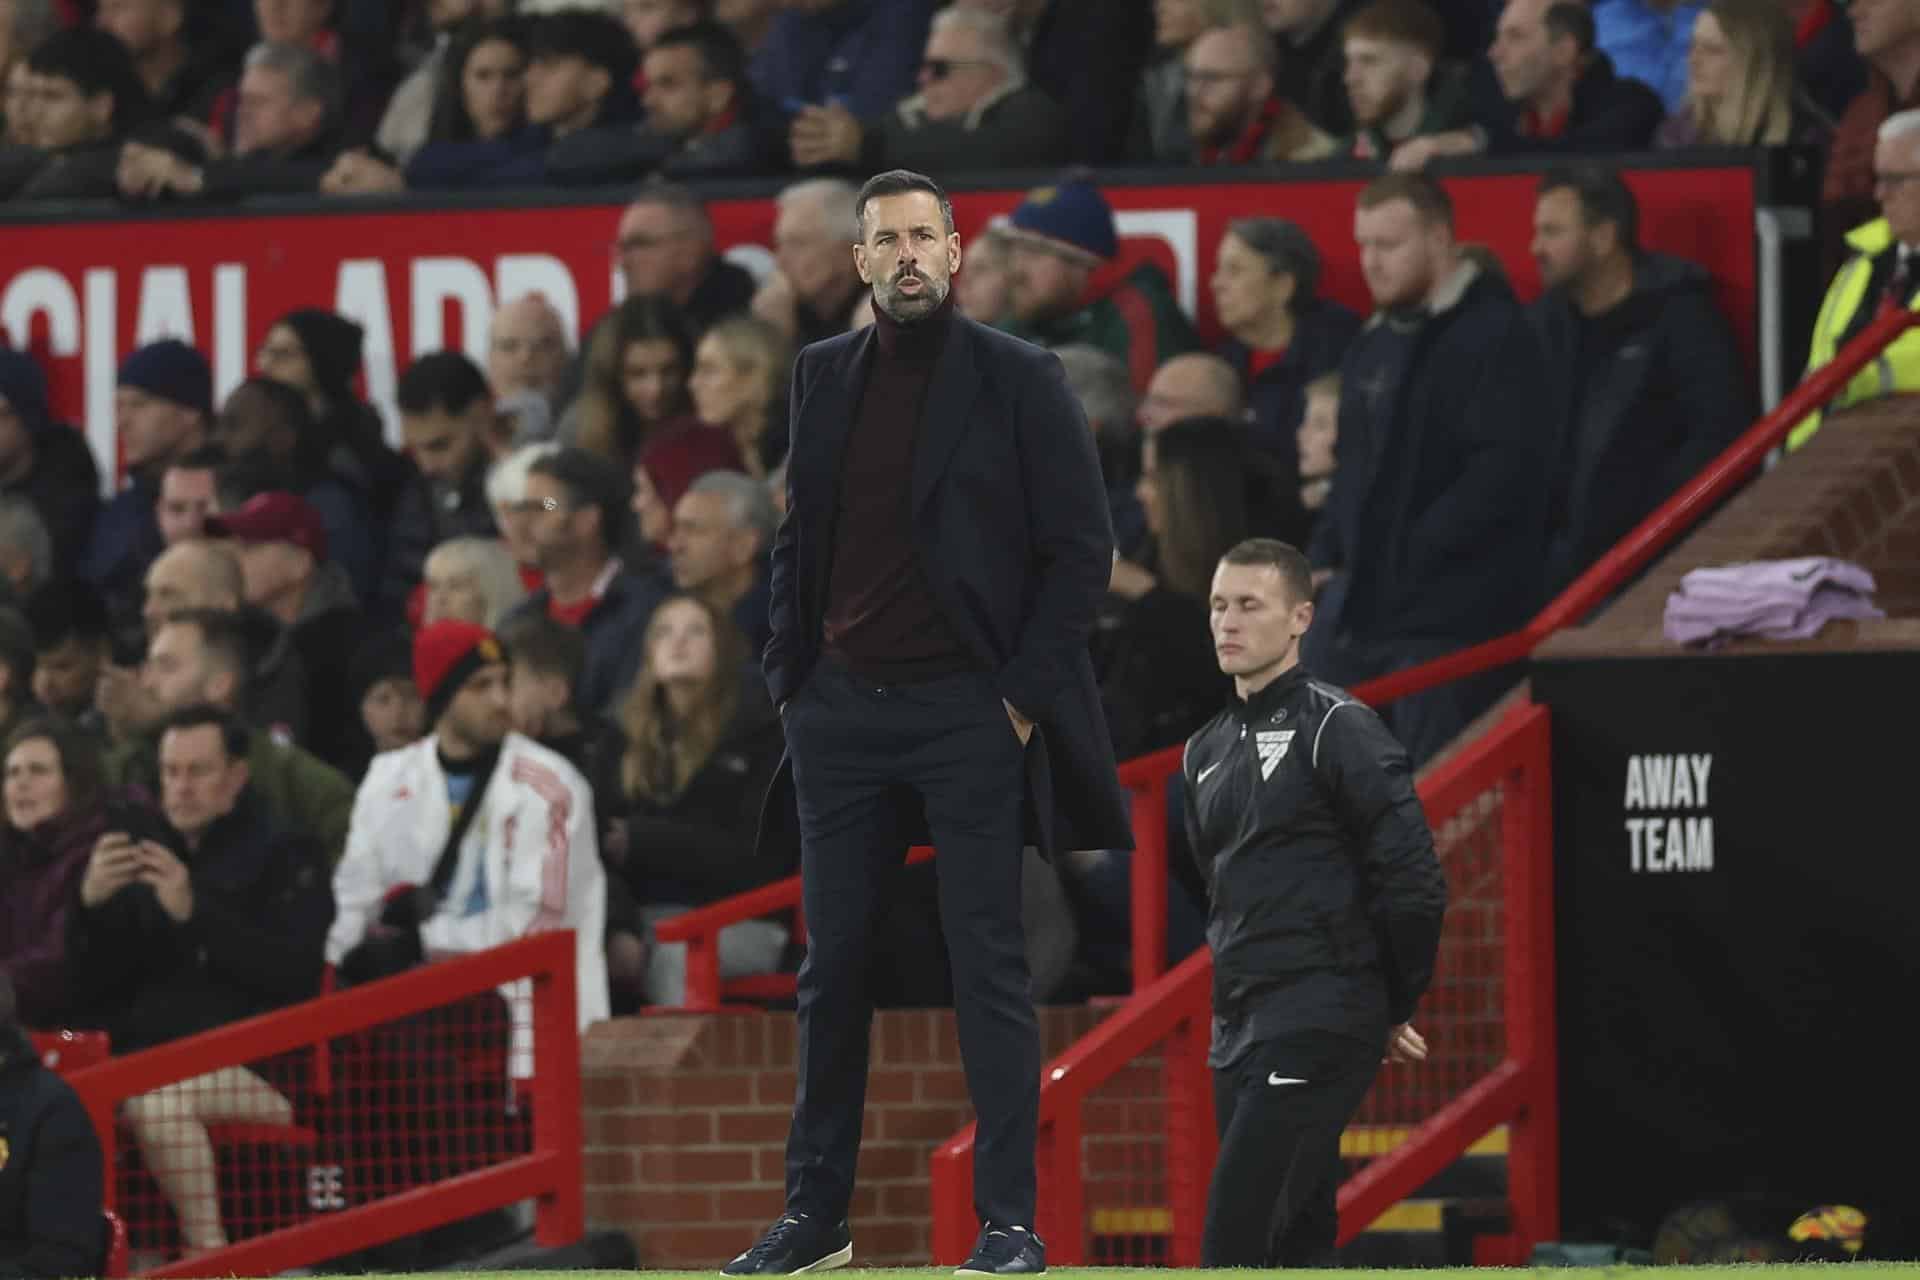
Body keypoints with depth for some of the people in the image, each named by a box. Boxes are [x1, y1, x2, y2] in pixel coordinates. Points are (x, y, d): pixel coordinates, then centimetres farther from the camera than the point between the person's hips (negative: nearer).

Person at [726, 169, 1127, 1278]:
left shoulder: (1020, 382, -3)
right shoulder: (825, 377, 11)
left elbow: (1081, 548, -4)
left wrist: (1025, 692, -9)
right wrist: (790, 676, 7)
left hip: (968, 714, -4)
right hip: (843, 710, 4)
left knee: (991, 971, -3)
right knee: (834, 968, 8)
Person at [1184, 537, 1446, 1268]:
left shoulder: (1335, 729, -7)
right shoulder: (1206, 753, 17)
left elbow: (1413, 883, -11)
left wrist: (1392, 1012, -2)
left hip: (1319, 1029, -8)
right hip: (1239, 1030, 8)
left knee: (1234, 1242, -17)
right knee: (1297, 1244, 8)